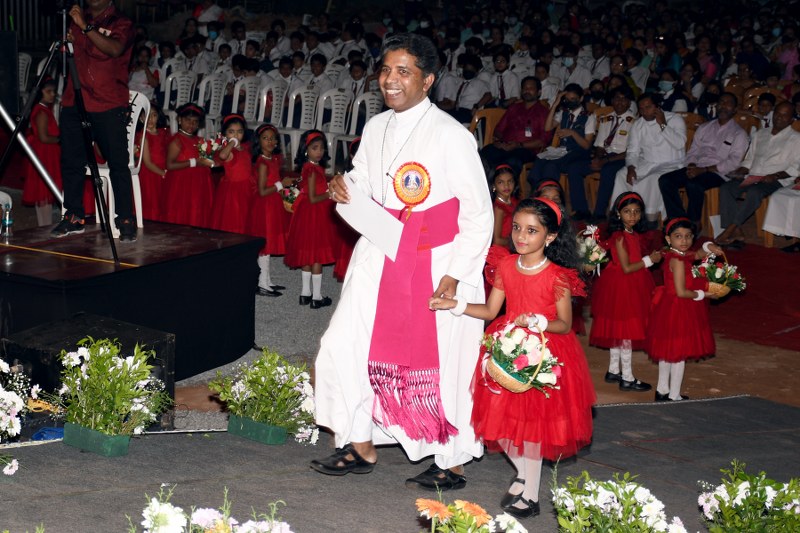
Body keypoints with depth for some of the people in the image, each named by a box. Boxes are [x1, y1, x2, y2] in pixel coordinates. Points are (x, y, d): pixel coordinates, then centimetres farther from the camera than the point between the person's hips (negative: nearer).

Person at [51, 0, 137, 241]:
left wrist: (85, 26, -24)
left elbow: (115, 49, -20)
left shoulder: (121, 23, 0)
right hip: (73, 102, 5)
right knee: (71, 162, 7)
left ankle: (126, 221, -3)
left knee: (118, 164, -6)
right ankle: (74, 217, 17)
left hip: (108, 106, -5)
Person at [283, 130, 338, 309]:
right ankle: (316, 297, 2)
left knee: (308, 255, 14)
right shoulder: (313, 169, -18)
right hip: (314, 214, -10)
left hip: (310, 214, 10)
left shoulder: (313, 167, 9)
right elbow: (312, 198, -20)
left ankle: (306, 293, 21)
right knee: (317, 257, -3)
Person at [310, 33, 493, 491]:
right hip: (381, 256, 7)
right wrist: (347, 195, -4)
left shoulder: (451, 135, -12)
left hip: (437, 264, -6)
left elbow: (479, 213, -10)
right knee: (345, 346, 3)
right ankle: (361, 445, 19)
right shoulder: (376, 129, 9)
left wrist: (455, 275, -16)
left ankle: (452, 464, 15)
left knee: (442, 361, -1)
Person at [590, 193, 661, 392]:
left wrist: (651, 257, 0)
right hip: (621, 287, -9)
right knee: (625, 332, -2)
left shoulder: (636, 235, 9)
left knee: (617, 332, 17)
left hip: (633, 287, 9)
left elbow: (636, 261, 11)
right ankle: (627, 378, 5)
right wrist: (649, 260, -13)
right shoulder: (619, 237, -18)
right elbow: (626, 267, -20)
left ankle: (613, 371, 27)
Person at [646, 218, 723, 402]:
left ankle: (662, 390, 30)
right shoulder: (678, 260, -23)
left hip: (670, 310, 10)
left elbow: (699, 254, 21)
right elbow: (681, 292, -26)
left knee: (666, 352, 18)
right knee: (678, 354, 2)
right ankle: (674, 395, 11)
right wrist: (703, 294, -13)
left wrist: (709, 247, -1)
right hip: (678, 310, -10)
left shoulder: (685, 255, 4)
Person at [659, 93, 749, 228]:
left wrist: (703, 170, -16)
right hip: (697, 169, 6)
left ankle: (694, 224, -20)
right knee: (665, 180, -20)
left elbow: (733, 162, -8)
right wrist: (692, 167, -7)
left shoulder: (739, 134, 4)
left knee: (693, 184, -37)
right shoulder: (704, 128, 22)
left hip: (719, 173, -6)